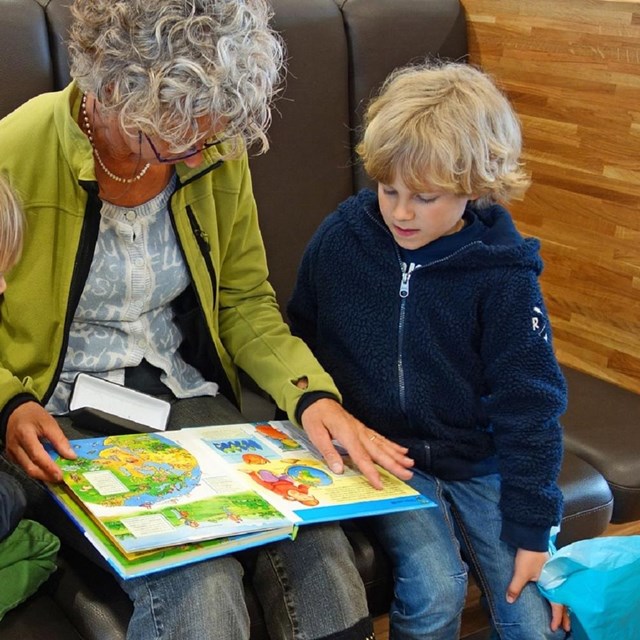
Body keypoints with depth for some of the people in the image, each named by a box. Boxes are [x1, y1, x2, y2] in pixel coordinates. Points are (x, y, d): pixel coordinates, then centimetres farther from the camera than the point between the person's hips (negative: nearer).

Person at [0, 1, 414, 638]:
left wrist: (310, 391, -8)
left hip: (190, 396, 4)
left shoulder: (218, 156, -1)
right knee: (198, 583, -29)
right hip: (64, 420, -3)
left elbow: (244, 299, 8)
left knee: (318, 550, -22)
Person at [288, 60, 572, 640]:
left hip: (476, 457, 0)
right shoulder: (341, 238, -6)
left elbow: (529, 406, -7)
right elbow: (301, 337, 11)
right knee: (434, 589, -20)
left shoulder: (503, 276, -11)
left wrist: (532, 529, -7)